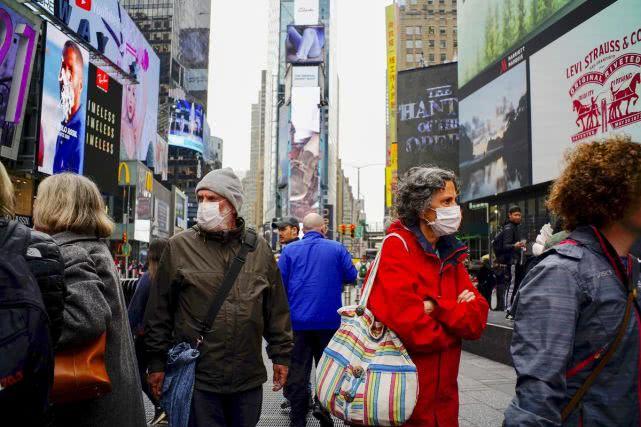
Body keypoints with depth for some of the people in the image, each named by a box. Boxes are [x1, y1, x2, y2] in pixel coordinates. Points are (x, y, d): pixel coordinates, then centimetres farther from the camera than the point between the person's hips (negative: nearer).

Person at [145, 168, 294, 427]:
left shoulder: (259, 248, 4)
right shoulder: (179, 247, -2)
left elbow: (277, 307, 9)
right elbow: (159, 310, 1)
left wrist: (280, 355, 8)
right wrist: (157, 362, 1)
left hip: (249, 376, 3)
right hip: (197, 377, -2)